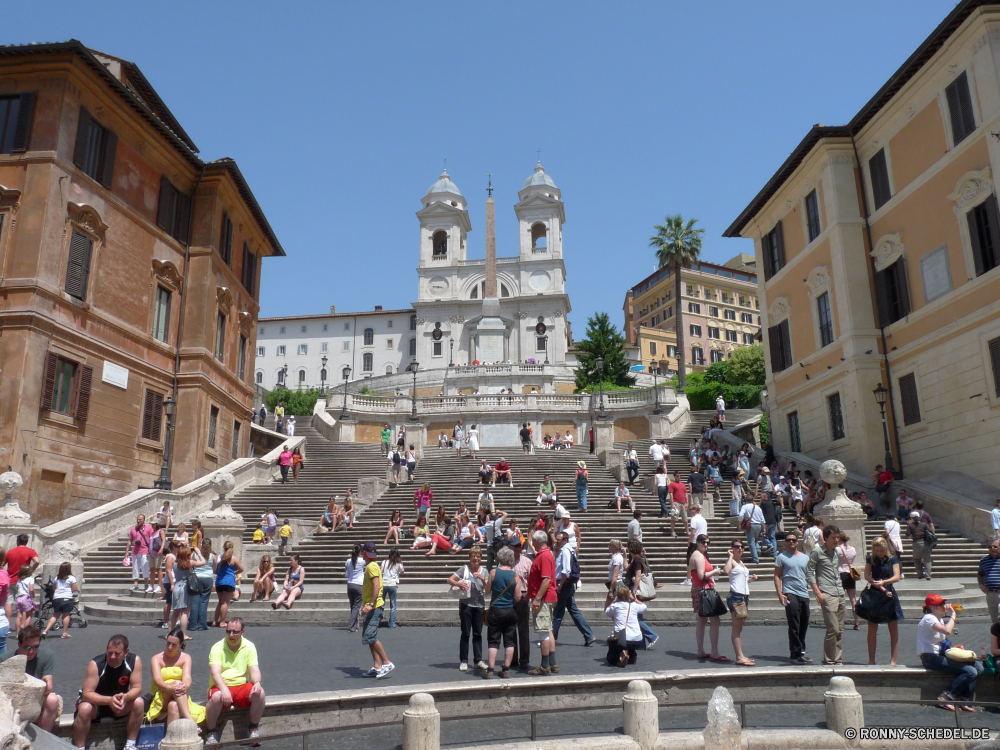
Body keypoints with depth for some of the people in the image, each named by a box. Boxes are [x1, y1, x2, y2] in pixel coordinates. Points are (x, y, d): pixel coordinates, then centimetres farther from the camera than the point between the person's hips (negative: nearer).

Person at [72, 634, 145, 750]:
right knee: (85, 709, -34)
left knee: (138, 703, -25)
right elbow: (87, 694, -27)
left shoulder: (135, 661, -17)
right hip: (96, 702, -2)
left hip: (120, 704, 2)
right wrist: (109, 700, -43)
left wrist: (125, 697, -38)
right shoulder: (95, 664, -25)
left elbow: (137, 688, -15)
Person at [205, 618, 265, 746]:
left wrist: (257, 682, -25)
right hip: (221, 686, -2)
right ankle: (211, 732, -11)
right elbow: (215, 672, -17)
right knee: (216, 697, -36)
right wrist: (224, 689, -35)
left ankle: (253, 727, -2)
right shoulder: (217, 648, -4)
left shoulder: (249, 647, 4)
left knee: (260, 693, -26)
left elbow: (254, 670, -2)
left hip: (242, 686, 2)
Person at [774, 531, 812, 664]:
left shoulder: (805, 558, 15)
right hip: (790, 594, -5)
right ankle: (796, 654, -3)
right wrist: (780, 594, -12)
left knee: (804, 625, 11)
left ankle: (801, 651, 25)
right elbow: (777, 576, -2)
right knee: (794, 626, -7)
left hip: (804, 594, 5)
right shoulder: (781, 557, 0)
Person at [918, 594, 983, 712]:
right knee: (971, 671, -19)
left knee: (978, 667, -3)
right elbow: (947, 631, -31)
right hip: (930, 658, -10)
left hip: (940, 654, 10)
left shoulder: (939, 619, 18)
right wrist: (952, 615, -17)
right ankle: (946, 698, -13)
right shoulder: (929, 618, -14)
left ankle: (962, 700, -4)